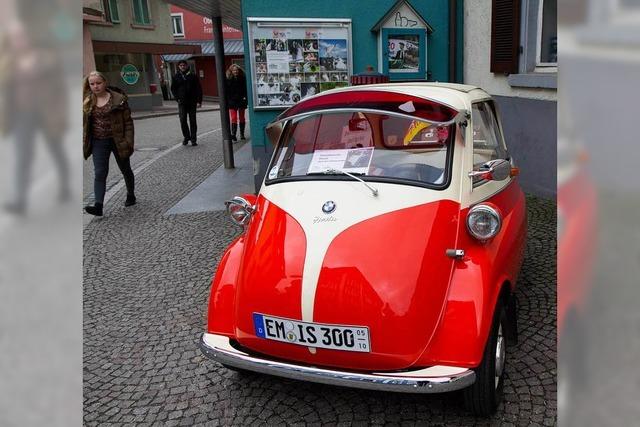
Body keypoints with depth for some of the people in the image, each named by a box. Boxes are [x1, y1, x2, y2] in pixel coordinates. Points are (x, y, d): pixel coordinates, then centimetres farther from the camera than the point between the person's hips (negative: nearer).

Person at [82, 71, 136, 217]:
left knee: (125, 170, 16)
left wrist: (128, 142, -14)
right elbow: (84, 124, 11)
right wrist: (85, 143, 7)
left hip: (118, 141, -2)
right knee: (99, 173, -9)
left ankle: (131, 195, 37)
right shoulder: (87, 102, 3)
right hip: (98, 143, 2)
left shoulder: (118, 99, -8)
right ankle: (98, 206, -14)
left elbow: (128, 121, -8)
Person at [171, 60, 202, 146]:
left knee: (193, 121, 2)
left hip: (192, 102, 0)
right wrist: (177, 99, -2)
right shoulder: (176, 77, 6)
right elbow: (173, 89, 12)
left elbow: (199, 89, 3)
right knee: (183, 120, -7)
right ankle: (186, 137, 10)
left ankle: (193, 139, 9)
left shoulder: (193, 76, 3)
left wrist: (199, 101, -5)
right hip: (182, 103, 1)